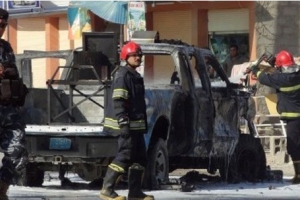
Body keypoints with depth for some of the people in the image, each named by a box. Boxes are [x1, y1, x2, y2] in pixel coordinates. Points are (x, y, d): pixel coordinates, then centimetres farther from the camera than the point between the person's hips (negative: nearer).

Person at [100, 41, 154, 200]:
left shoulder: (135, 76, 19)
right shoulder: (123, 75, -11)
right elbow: (118, 102, -20)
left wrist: (143, 125, 25)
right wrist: (123, 123, -26)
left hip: (136, 125, 10)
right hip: (127, 125, -10)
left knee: (140, 158, 9)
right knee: (125, 156, -12)